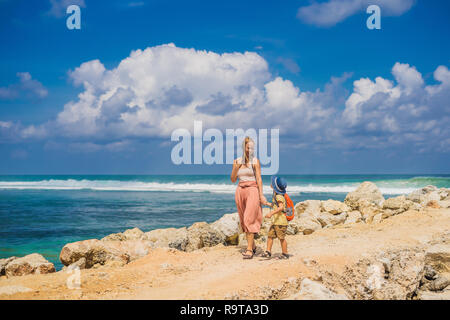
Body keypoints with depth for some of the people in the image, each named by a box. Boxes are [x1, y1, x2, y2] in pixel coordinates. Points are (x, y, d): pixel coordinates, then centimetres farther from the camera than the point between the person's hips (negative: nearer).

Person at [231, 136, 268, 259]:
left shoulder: (255, 161, -2)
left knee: (249, 220, -13)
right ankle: (253, 246, 23)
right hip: (240, 191, 5)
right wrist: (235, 168, -6)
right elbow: (233, 180, 10)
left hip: (252, 190, -5)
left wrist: (261, 195, -10)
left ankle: (249, 250, -15)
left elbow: (259, 179, -4)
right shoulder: (237, 161, 9)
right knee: (244, 220, 9)